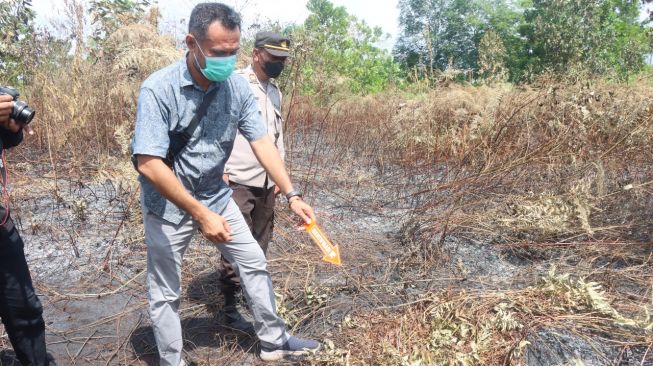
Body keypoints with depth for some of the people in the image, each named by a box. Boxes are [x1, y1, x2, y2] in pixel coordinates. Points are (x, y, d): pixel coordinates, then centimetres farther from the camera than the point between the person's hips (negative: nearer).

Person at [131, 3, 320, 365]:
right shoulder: (158, 89, -25)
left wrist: (292, 195, -14)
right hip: (168, 205, -4)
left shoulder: (237, 86, -10)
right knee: (165, 293, 8)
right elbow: (149, 164, -28)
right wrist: (200, 214, -30)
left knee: (254, 263, 12)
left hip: (216, 196, 5)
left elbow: (262, 142, -7)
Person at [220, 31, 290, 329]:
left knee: (260, 243, 14)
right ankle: (231, 308, 10)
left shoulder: (274, 91, 14)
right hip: (238, 181, -7)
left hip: (266, 182, 7)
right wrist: (222, 171, -15)